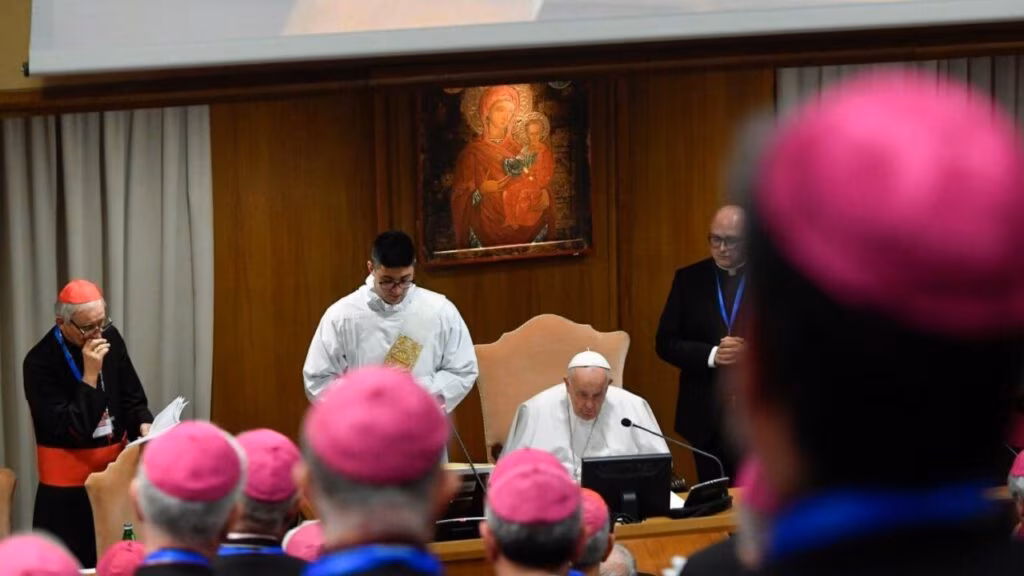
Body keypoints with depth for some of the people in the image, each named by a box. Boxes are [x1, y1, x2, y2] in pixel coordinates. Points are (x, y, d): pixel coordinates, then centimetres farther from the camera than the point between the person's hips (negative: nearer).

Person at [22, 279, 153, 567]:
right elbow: (68, 429, -22)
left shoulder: (110, 338, -2)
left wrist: (144, 424, -11)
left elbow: (132, 397, 10)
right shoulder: (40, 361, -18)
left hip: (116, 463, 5)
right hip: (70, 476, -5)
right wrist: (90, 375, -26)